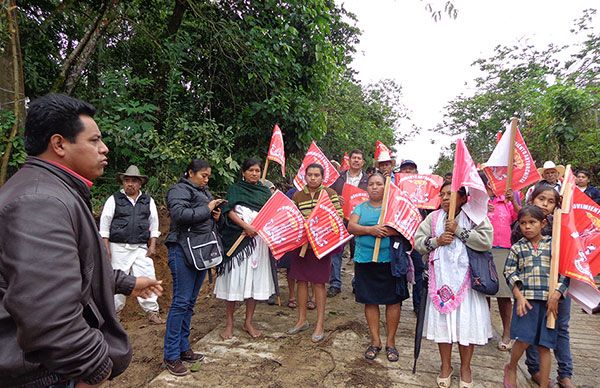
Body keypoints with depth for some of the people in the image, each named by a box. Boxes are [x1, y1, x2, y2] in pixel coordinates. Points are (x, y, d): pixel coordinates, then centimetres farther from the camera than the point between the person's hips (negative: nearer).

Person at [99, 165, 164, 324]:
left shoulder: (148, 201, 10)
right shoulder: (114, 199, 3)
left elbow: (153, 224, 11)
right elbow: (104, 224, 3)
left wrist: (152, 246, 4)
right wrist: (106, 248, -3)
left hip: (141, 248, 2)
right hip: (119, 248, -1)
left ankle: (152, 312, 4)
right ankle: (113, 312, 24)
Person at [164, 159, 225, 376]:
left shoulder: (205, 192, 19)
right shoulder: (179, 190, -5)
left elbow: (212, 222, 25)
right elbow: (180, 214, -24)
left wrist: (217, 216, 3)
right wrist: (207, 209, -15)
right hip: (183, 250, -8)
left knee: (190, 302, 12)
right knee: (181, 302, -6)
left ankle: (183, 349, 22)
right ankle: (171, 356, 5)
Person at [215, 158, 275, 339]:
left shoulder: (265, 192, 14)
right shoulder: (235, 189, 6)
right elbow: (229, 211, -7)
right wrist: (246, 226, -20)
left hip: (258, 240, 3)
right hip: (237, 239, -3)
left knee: (254, 279, 5)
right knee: (235, 278, 0)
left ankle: (248, 322, 18)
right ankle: (229, 322, 14)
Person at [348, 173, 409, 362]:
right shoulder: (361, 207, 11)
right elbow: (351, 226, -4)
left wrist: (386, 231, -24)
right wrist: (371, 229, -20)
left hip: (390, 259, -1)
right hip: (365, 259, 2)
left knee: (393, 300, 4)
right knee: (370, 300, 8)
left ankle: (390, 341, 21)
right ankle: (375, 341, 23)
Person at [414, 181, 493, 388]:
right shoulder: (433, 218, 7)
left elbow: (486, 241, -16)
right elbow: (418, 241, 3)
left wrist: (458, 230, -16)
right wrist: (436, 241, -13)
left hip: (466, 279, -2)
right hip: (440, 278, 2)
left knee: (466, 320, 6)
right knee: (442, 319, 9)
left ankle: (465, 367, 29)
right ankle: (445, 366, 28)